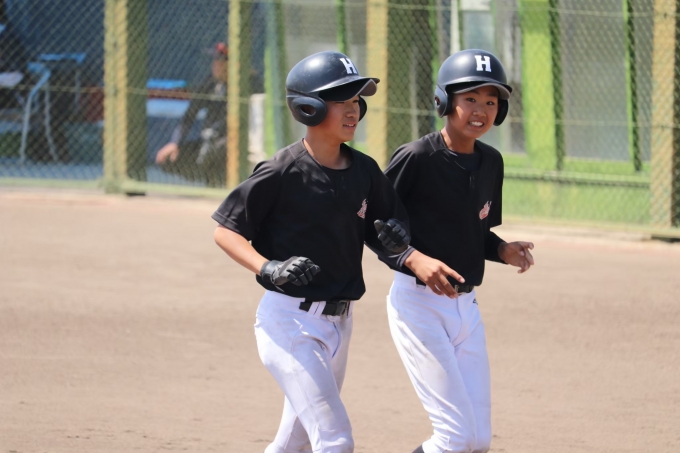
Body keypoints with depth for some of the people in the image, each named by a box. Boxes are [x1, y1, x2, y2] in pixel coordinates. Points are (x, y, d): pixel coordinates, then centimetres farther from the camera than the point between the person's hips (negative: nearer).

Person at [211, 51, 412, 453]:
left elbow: (382, 234, 16)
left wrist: (396, 240, -8)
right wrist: (268, 268, -25)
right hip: (290, 322, -7)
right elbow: (226, 231, -9)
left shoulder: (365, 171, 5)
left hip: (338, 323, 7)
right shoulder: (283, 172, -14)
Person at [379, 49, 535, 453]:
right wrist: (414, 260, -27)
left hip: (466, 306, 7)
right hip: (418, 303, -7)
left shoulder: (490, 162, 6)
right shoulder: (417, 158, -14)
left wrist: (503, 251, -3)